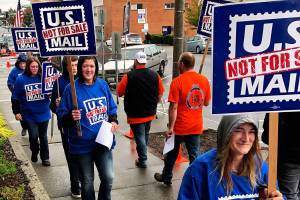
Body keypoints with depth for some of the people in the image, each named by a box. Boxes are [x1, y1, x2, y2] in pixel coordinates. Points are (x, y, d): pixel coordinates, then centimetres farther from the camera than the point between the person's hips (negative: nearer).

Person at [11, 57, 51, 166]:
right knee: (33, 136, -3)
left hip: (43, 113, 1)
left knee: (43, 136, 12)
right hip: (29, 115, -1)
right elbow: (15, 97, 0)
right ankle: (34, 153, 27)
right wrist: (16, 112, -2)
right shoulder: (21, 79, -6)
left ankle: (45, 158, 27)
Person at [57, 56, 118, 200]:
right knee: (87, 182, 11)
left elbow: (111, 108, 15)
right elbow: (61, 115, -7)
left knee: (108, 177, 0)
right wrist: (71, 117, -28)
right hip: (82, 144, -3)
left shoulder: (102, 85, 3)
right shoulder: (72, 88, -10)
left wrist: (114, 121, -3)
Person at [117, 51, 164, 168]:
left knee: (139, 136, 5)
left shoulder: (129, 76, -17)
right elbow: (160, 94, 4)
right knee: (145, 134, 23)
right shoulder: (155, 75, -4)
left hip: (135, 114, -5)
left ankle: (142, 160, 9)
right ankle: (143, 154, 39)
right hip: (150, 113, 5)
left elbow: (119, 93, -8)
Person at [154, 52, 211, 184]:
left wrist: (170, 127, -13)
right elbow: (206, 103, 7)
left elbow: (173, 107, -19)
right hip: (196, 127, 3)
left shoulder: (177, 82, -17)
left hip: (179, 127, -3)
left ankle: (166, 177, 35)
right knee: (194, 155, 10)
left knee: (172, 153, 17)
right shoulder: (204, 80, -3)